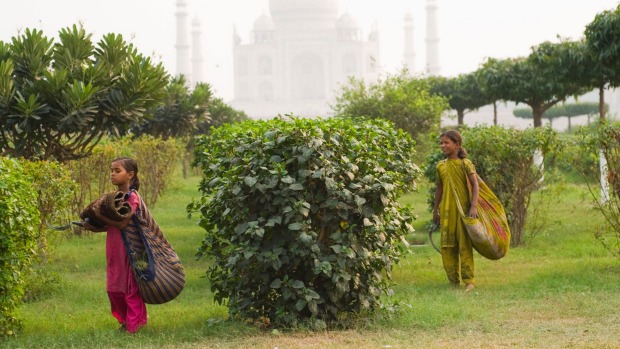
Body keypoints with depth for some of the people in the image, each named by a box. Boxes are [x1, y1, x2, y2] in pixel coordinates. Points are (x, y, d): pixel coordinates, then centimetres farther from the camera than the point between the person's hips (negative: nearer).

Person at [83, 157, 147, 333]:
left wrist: (100, 215, -18)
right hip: (114, 250, 8)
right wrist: (93, 227, -3)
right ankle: (124, 320, 26)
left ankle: (134, 323, 10)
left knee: (130, 287, 0)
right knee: (114, 288, 13)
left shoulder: (132, 197, -13)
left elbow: (122, 223, -21)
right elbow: (111, 225, 12)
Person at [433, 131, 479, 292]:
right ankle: (454, 281, 13)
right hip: (446, 211, 5)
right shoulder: (441, 166, 9)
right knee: (447, 246, 5)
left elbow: (475, 185, -8)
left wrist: (473, 206, -18)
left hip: (463, 209, -5)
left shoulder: (465, 163, -5)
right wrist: (435, 210, 16)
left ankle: (469, 281, -3)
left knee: (465, 245, -5)